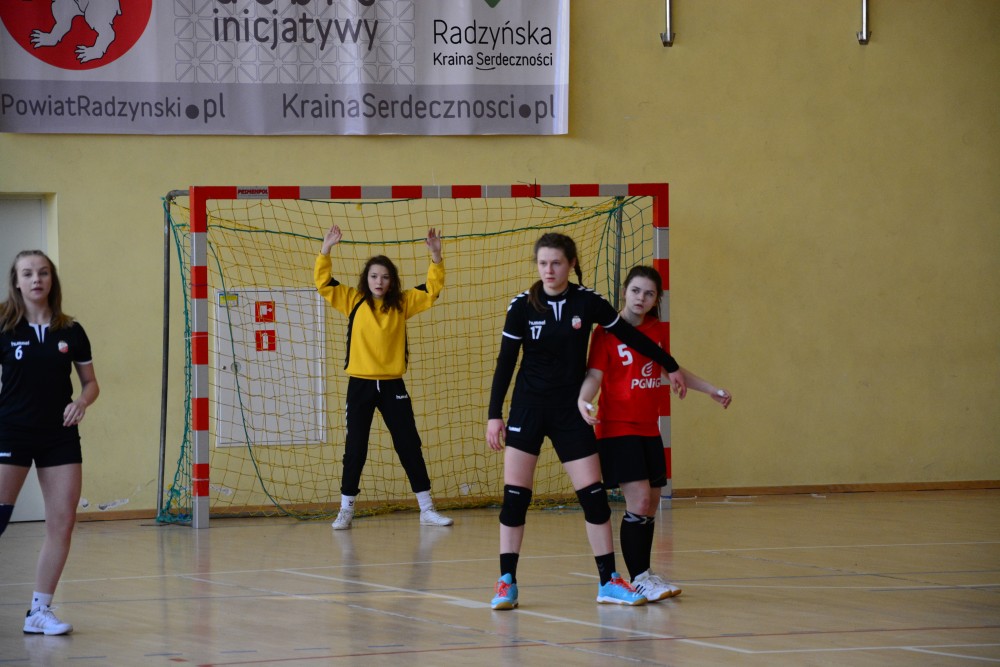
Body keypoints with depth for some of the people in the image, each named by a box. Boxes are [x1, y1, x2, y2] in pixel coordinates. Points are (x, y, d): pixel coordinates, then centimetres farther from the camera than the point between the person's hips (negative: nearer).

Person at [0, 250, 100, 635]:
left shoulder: (71, 332, 5)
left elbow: (89, 382, 12)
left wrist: (82, 402, -9)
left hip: (60, 436, 3)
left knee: (62, 524, -1)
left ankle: (40, 611, 7)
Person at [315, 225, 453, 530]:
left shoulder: (402, 303, 3)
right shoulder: (353, 301, 1)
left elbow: (432, 289, 3)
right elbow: (323, 283, -3)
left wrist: (436, 256, -10)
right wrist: (326, 250, -15)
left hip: (392, 386, 1)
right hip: (360, 385, -1)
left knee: (409, 446, 3)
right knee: (355, 450, 4)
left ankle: (427, 510, 9)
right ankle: (346, 510, 14)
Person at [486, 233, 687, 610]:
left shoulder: (588, 302, -5)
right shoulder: (522, 306, -6)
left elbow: (629, 336, 7)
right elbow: (505, 362, -1)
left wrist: (670, 366, 15)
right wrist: (494, 415, -5)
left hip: (571, 411, 1)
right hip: (528, 408, -1)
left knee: (593, 496, -2)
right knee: (514, 496, -5)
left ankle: (609, 582, 7)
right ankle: (506, 584, 3)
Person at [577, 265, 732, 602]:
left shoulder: (658, 330, 8)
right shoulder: (606, 332, -8)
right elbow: (595, 374, -14)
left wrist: (710, 389, 29)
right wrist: (583, 400, -34)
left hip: (649, 430, 6)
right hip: (618, 428, -6)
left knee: (651, 506, 10)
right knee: (638, 502, -15)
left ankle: (645, 574, 22)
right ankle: (638, 578, -8)